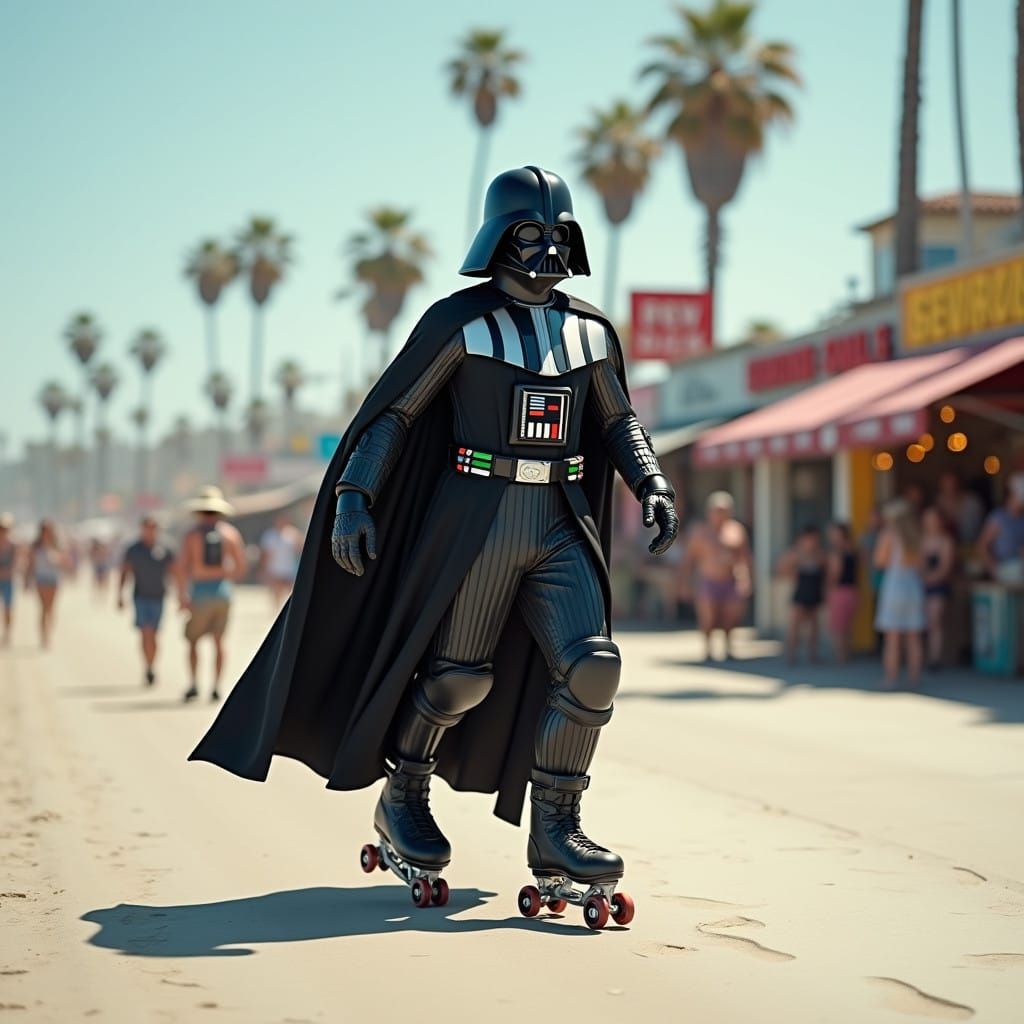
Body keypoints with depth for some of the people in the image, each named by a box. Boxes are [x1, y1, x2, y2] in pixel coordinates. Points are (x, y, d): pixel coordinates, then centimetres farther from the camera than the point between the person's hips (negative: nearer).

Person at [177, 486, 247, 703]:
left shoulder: (192, 534, -3)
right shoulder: (230, 533, 4)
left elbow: (182, 567, -10)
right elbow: (241, 567, 4)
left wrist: (182, 596, -5)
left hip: (200, 592, -2)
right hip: (223, 592, 2)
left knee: (193, 640, 9)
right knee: (218, 640, 10)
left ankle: (194, 683, -3)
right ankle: (216, 687, 5)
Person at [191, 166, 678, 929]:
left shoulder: (591, 330, 10)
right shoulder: (461, 320, -4)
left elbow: (618, 420, 21)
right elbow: (392, 411, -5)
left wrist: (653, 485, 4)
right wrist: (353, 497, -15)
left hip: (559, 525, 4)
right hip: (477, 519, -4)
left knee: (592, 665, -10)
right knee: (458, 675, 2)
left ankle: (555, 835, -1)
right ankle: (401, 805, 26)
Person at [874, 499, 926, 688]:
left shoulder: (889, 535, -7)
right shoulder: (916, 536, 5)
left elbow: (880, 561, -3)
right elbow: (919, 564, 10)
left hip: (894, 584, -4)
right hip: (914, 584, 4)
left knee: (892, 637, -2)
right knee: (913, 638, 9)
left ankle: (891, 678, -4)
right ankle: (914, 677, 10)